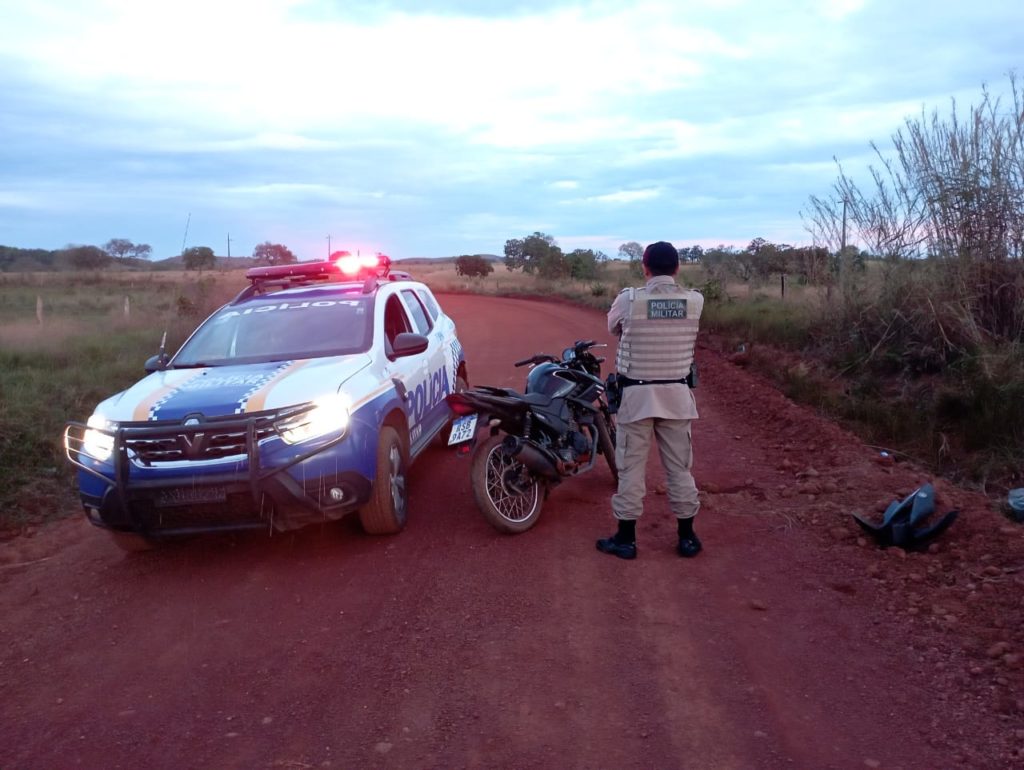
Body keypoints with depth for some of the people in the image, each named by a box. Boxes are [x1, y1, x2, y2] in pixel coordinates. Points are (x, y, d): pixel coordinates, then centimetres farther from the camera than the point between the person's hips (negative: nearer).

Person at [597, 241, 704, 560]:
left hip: (637, 394, -2)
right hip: (677, 393, 2)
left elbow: (612, 327, 8)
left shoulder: (629, 299, -12)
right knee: (679, 467, 12)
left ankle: (626, 538, 14)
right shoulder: (695, 301, -5)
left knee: (631, 467, 7)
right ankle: (687, 537, 21)